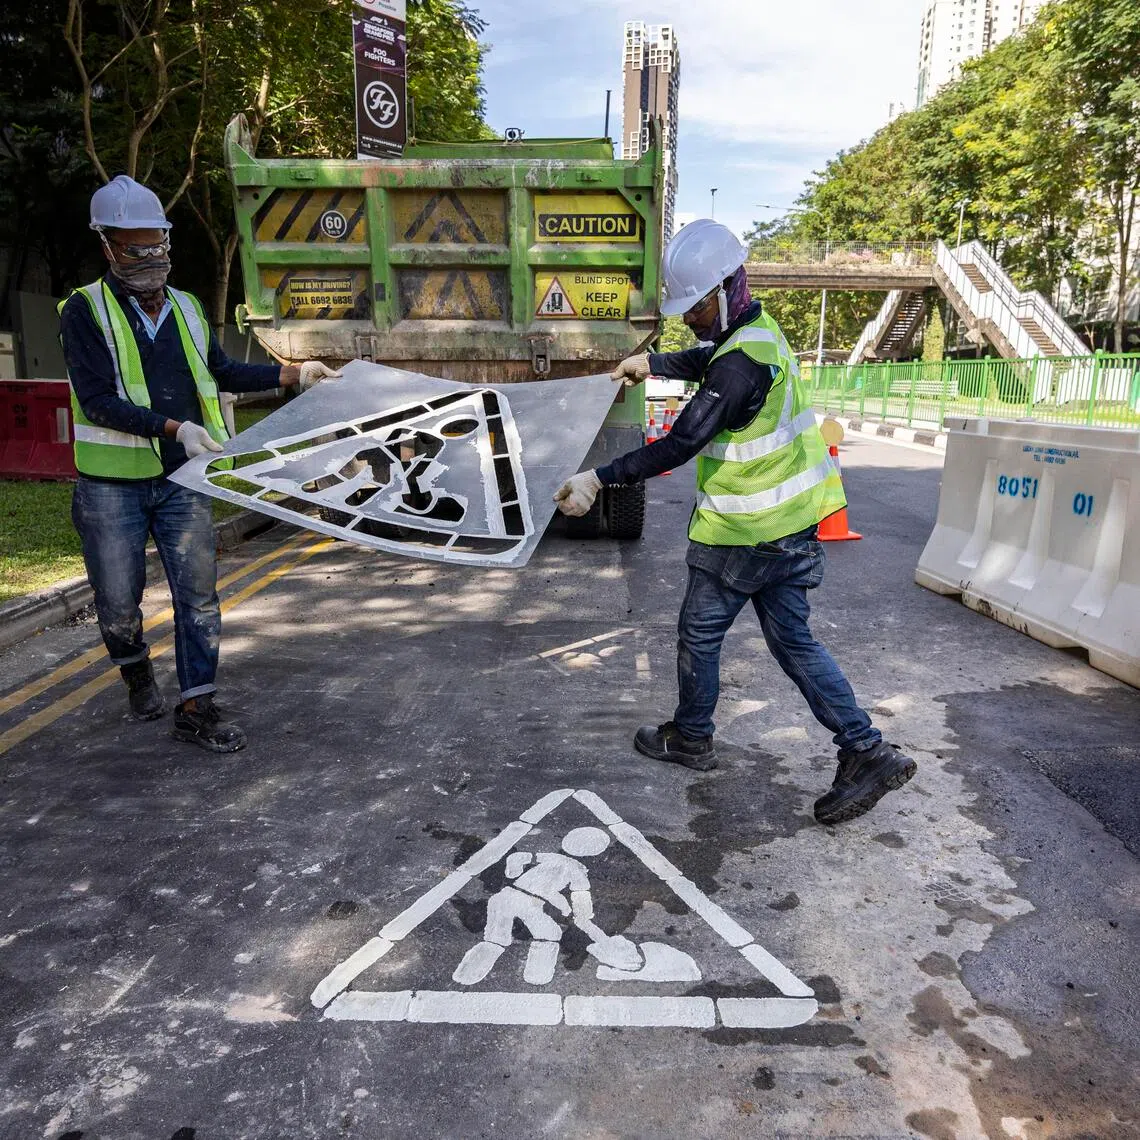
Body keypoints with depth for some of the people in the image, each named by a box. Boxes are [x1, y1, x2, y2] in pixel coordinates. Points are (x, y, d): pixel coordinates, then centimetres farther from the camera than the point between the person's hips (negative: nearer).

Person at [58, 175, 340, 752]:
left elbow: (223, 373, 22)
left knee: (198, 592, -1)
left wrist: (294, 374, 13)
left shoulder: (186, 309, 11)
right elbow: (97, 400, -15)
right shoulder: (84, 311, -6)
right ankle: (137, 671, 38)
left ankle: (196, 707, 8)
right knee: (118, 602, 8)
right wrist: (175, 428, -25)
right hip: (112, 485, -3)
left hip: (181, 480, 4)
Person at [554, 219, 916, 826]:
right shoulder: (759, 332, 9)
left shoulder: (742, 363, -23)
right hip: (791, 525, 10)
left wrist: (599, 479, -27)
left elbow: (681, 444, -28)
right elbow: (707, 361, 32)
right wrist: (652, 362, 37)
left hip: (745, 535, -10)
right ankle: (868, 753, 14)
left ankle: (691, 738, 31)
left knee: (699, 633, 10)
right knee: (793, 640, 14)